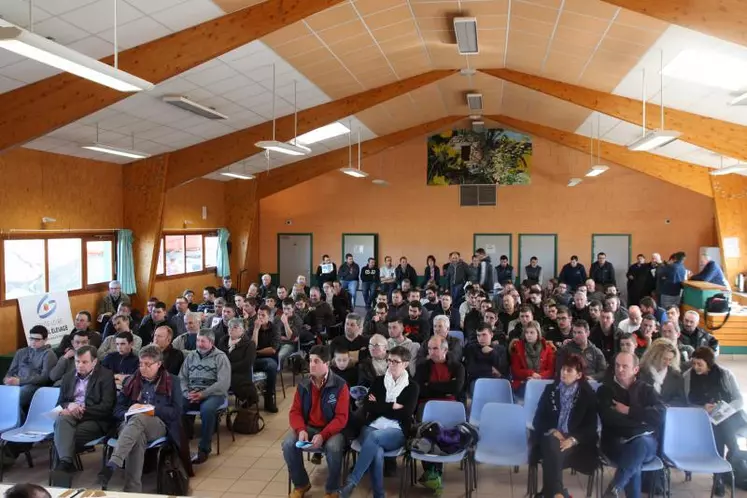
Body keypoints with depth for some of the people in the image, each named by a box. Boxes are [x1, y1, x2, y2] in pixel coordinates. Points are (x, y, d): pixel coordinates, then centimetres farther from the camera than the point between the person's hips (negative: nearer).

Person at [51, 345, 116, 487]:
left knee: (63, 435, -31)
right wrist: (69, 405, -6)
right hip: (71, 415, 4)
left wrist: (82, 410, -17)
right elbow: (60, 403, 19)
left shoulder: (106, 376, 2)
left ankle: (62, 466, -20)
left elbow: (107, 407, -7)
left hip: (95, 420, -4)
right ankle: (65, 462, -47)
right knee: (61, 420, -33)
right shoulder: (68, 377, 20)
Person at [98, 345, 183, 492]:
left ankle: (112, 465, -53)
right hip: (129, 423, 2)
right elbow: (117, 409, 15)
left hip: (159, 425, -2)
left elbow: (177, 412, 2)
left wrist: (152, 410, -11)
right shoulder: (131, 380, 20)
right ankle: (132, 489, -45)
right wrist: (128, 412, -8)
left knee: (137, 418, -37)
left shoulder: (172, 382, 11)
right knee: (137, 437, -37)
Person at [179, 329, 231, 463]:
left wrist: (203, 394, -18)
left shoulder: (220, 357, -1)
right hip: (192, 394, 4)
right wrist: (187, 393, -9)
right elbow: (182, 377, 11)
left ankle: (204, 449, -21)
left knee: (207, 409, -36)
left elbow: (224, 383, -10)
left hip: (213, 394, -4)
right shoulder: (191, 355, 16)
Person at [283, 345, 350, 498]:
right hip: (307, 427, 4)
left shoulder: (340, 386, -13)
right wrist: (301, 430, -19)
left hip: (332, 429, -4)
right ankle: (301, 484, 5)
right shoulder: (303, 385, 0)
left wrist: (323, 435, -27)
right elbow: (295, 411, 2)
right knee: (288, 444, -21)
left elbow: (341, 417, -15)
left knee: (334, 448, -34)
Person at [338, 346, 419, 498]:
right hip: (372, 426, 2)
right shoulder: (379, 380, 16)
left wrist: (380, 406, -1)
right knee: (377, 452, -35)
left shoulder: (412, 386, 10)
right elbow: (367, 406, 4)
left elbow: (406, 413, -3)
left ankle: (351, 482, -32)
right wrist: (392, 406, -4)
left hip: (397, 431, -2)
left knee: (374, 437, -36)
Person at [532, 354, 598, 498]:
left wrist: (573, 439, -18)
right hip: (551, 436, 1)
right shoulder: (550, 389, 12)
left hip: (574, 441, -1)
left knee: (554, 452, -36)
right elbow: (538, 418, 9)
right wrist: (552, 431, -12)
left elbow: (591, 426, 0)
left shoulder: (588, 394, 7)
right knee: (552, 446, -37)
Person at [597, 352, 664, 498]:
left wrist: (628, 411, -9)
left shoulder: (647, 390, 13)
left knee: (640, 442, -36)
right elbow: (609, 419, -10)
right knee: (634, 464, -36)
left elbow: (659, 415, -6)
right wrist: (641, 419, -9)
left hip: (646, 443, 2)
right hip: (617, 443, -1)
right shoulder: (605, 390, 7)